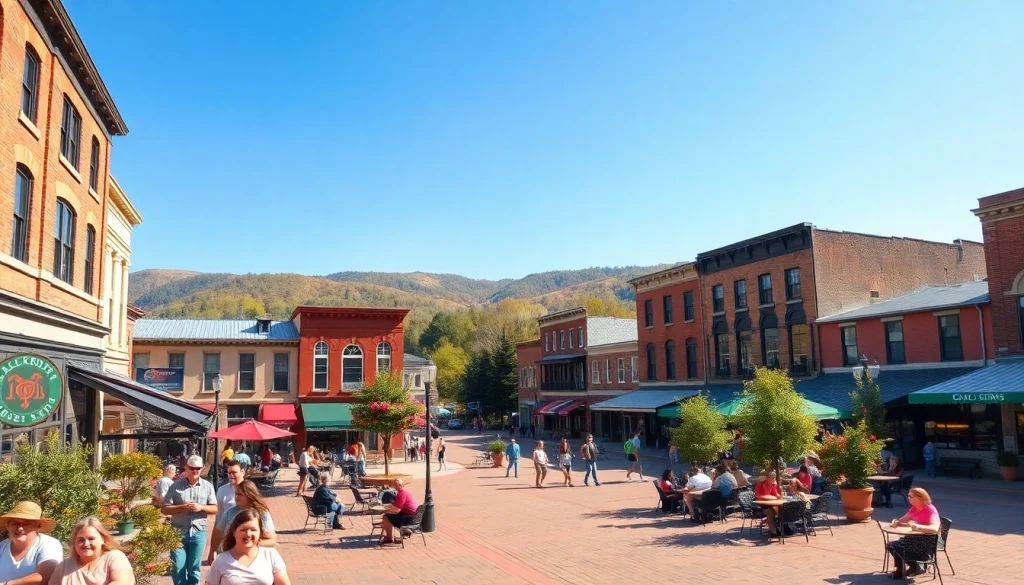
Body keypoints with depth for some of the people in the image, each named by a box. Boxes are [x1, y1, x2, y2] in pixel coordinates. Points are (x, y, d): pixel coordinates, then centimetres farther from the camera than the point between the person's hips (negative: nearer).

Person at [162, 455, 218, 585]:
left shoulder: (208, 486, 3)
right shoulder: (176, 486, -2)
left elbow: (215, 509, 3)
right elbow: (164, 509, -3)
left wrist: (201, 507, -15)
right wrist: (182, 507, -18)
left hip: (198, 533, 1)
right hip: (178, 532, -1)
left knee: (194, 569, 9)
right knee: (178, 568, 3)